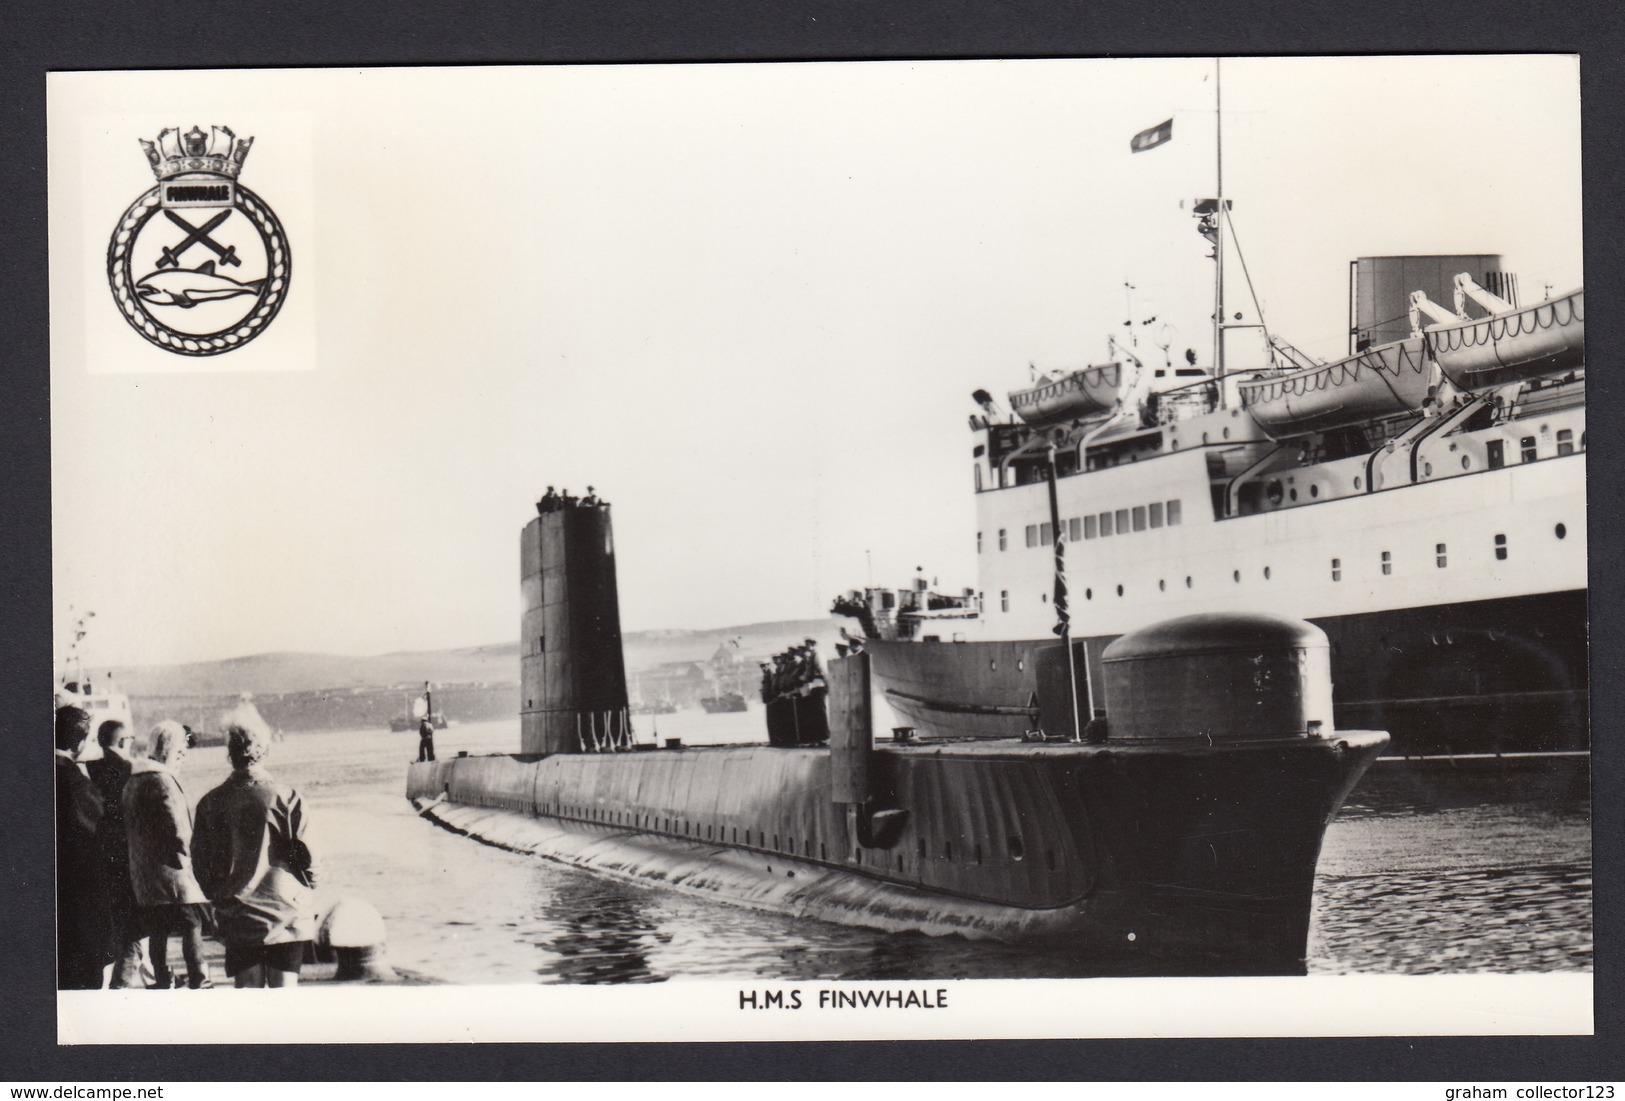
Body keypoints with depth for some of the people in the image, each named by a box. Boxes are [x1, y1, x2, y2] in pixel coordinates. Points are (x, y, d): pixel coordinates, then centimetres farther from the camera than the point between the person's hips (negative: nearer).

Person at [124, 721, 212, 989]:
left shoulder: (132, 782, 15)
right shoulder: (162, 781, -14)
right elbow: (176, 827, -20)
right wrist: (185, 855, -8)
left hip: (142, 874, 9)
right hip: (169, 869, -9)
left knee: (157, 931, 11)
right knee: (192, 926, -4)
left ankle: (162, 981, 14)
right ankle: (198, 982, -5)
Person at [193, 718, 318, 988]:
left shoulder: (211, 803, -1)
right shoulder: (284, 796, -9)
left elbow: (200, 863, 4)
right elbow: (306, 854, -7)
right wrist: (307, 889, 9)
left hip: (236, 917, 2)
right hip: (286, 914, -2)